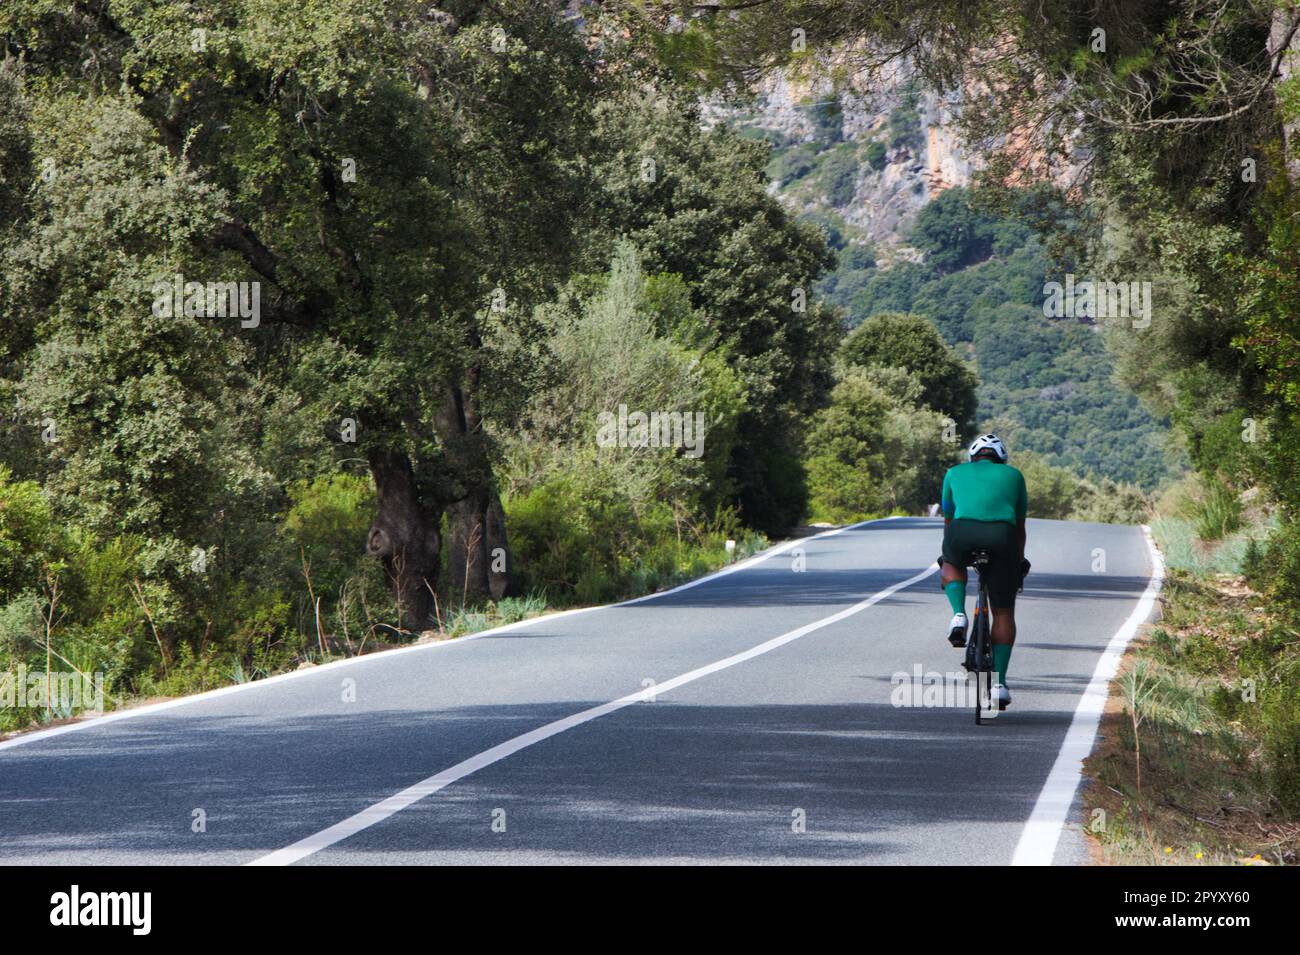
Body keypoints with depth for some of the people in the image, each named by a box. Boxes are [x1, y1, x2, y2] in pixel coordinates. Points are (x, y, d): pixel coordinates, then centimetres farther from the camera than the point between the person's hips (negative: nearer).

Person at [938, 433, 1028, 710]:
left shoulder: (955, 473, 31)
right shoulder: (1013, 475, 32)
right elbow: (1020, 527, 37)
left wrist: (946, 558, 54)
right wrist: (1018, 566, 49)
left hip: (963, 531, 0)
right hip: (1002, 535, 0)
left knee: (951, 566, 35)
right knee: (1003, 612, 14)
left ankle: (959, 615, 9)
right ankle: (999, 683, 7)